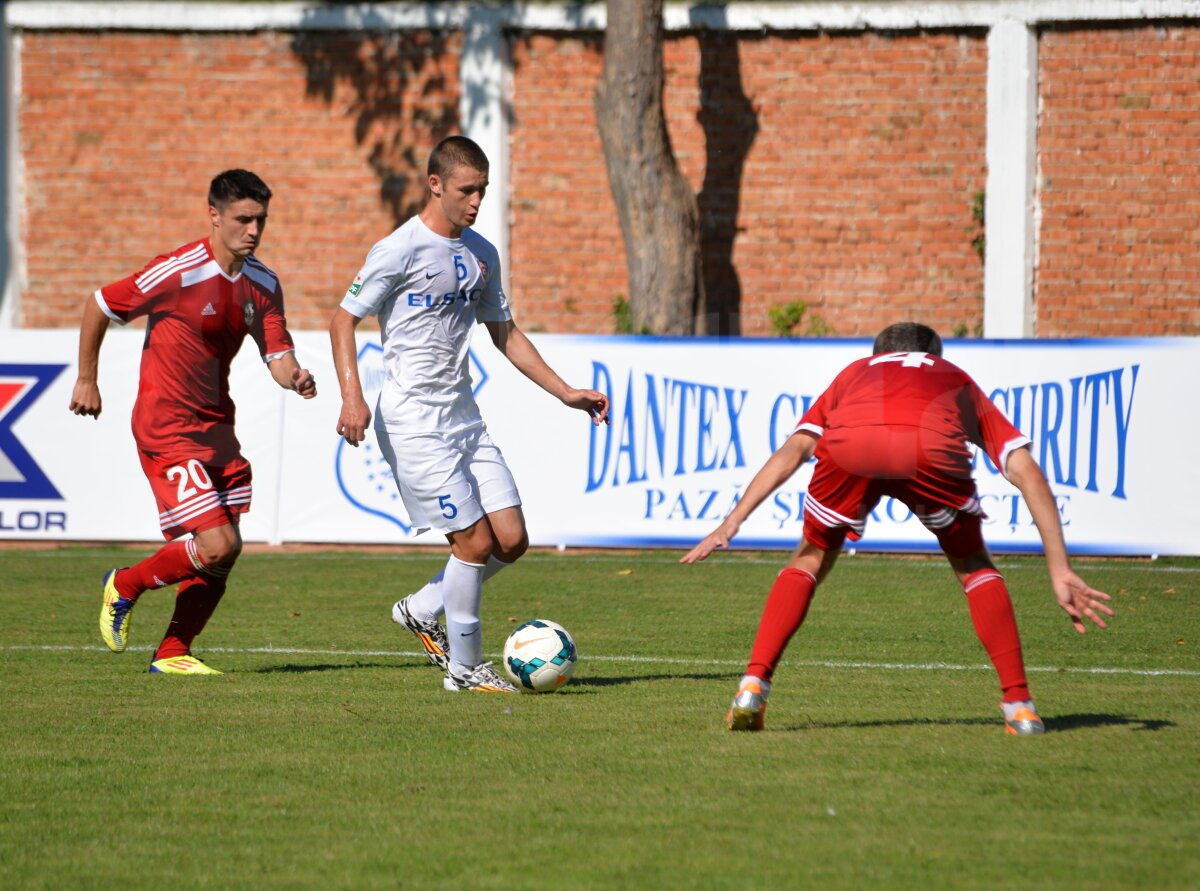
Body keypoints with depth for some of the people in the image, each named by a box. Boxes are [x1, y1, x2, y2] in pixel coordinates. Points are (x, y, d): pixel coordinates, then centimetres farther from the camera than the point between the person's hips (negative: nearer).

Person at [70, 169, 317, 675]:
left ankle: (172, 653, 16)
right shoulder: (179, 272, -16)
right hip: (167, 425, -7)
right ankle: (126, 586, 10)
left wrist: (295, 378, -21)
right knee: (216, 546, -14)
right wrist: (86, 381, 1)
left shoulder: (262, 284, 4)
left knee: (224, 552, 3)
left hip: (216, 425, 7)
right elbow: (97, 307, -6)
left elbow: (277, 355, 3)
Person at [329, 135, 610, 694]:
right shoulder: (400, 250, -10)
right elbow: (344, 320, -8)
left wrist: (565, 392, 16)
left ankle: (423, 609, 22)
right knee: (475, 541, -10)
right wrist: (352, 397, -21)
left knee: (511, 540, 1)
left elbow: (504, 333, 21)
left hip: (462, 414, 7)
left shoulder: (481, 254, 12)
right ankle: (463, 668, 4)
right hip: (413, 419, -7)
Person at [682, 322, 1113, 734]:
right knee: (973, 566, 25)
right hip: (933, 445, -1)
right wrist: (1060, 571, 27)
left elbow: (792, 451, 27)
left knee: (810, 561, 26)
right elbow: (1028, 474, 29)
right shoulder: (960, 383, 41)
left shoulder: (854, 373, 43)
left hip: (849, 444, 1)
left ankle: (753, 686, 13)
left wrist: (732, 522, 23)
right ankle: (1018, 704, 16)